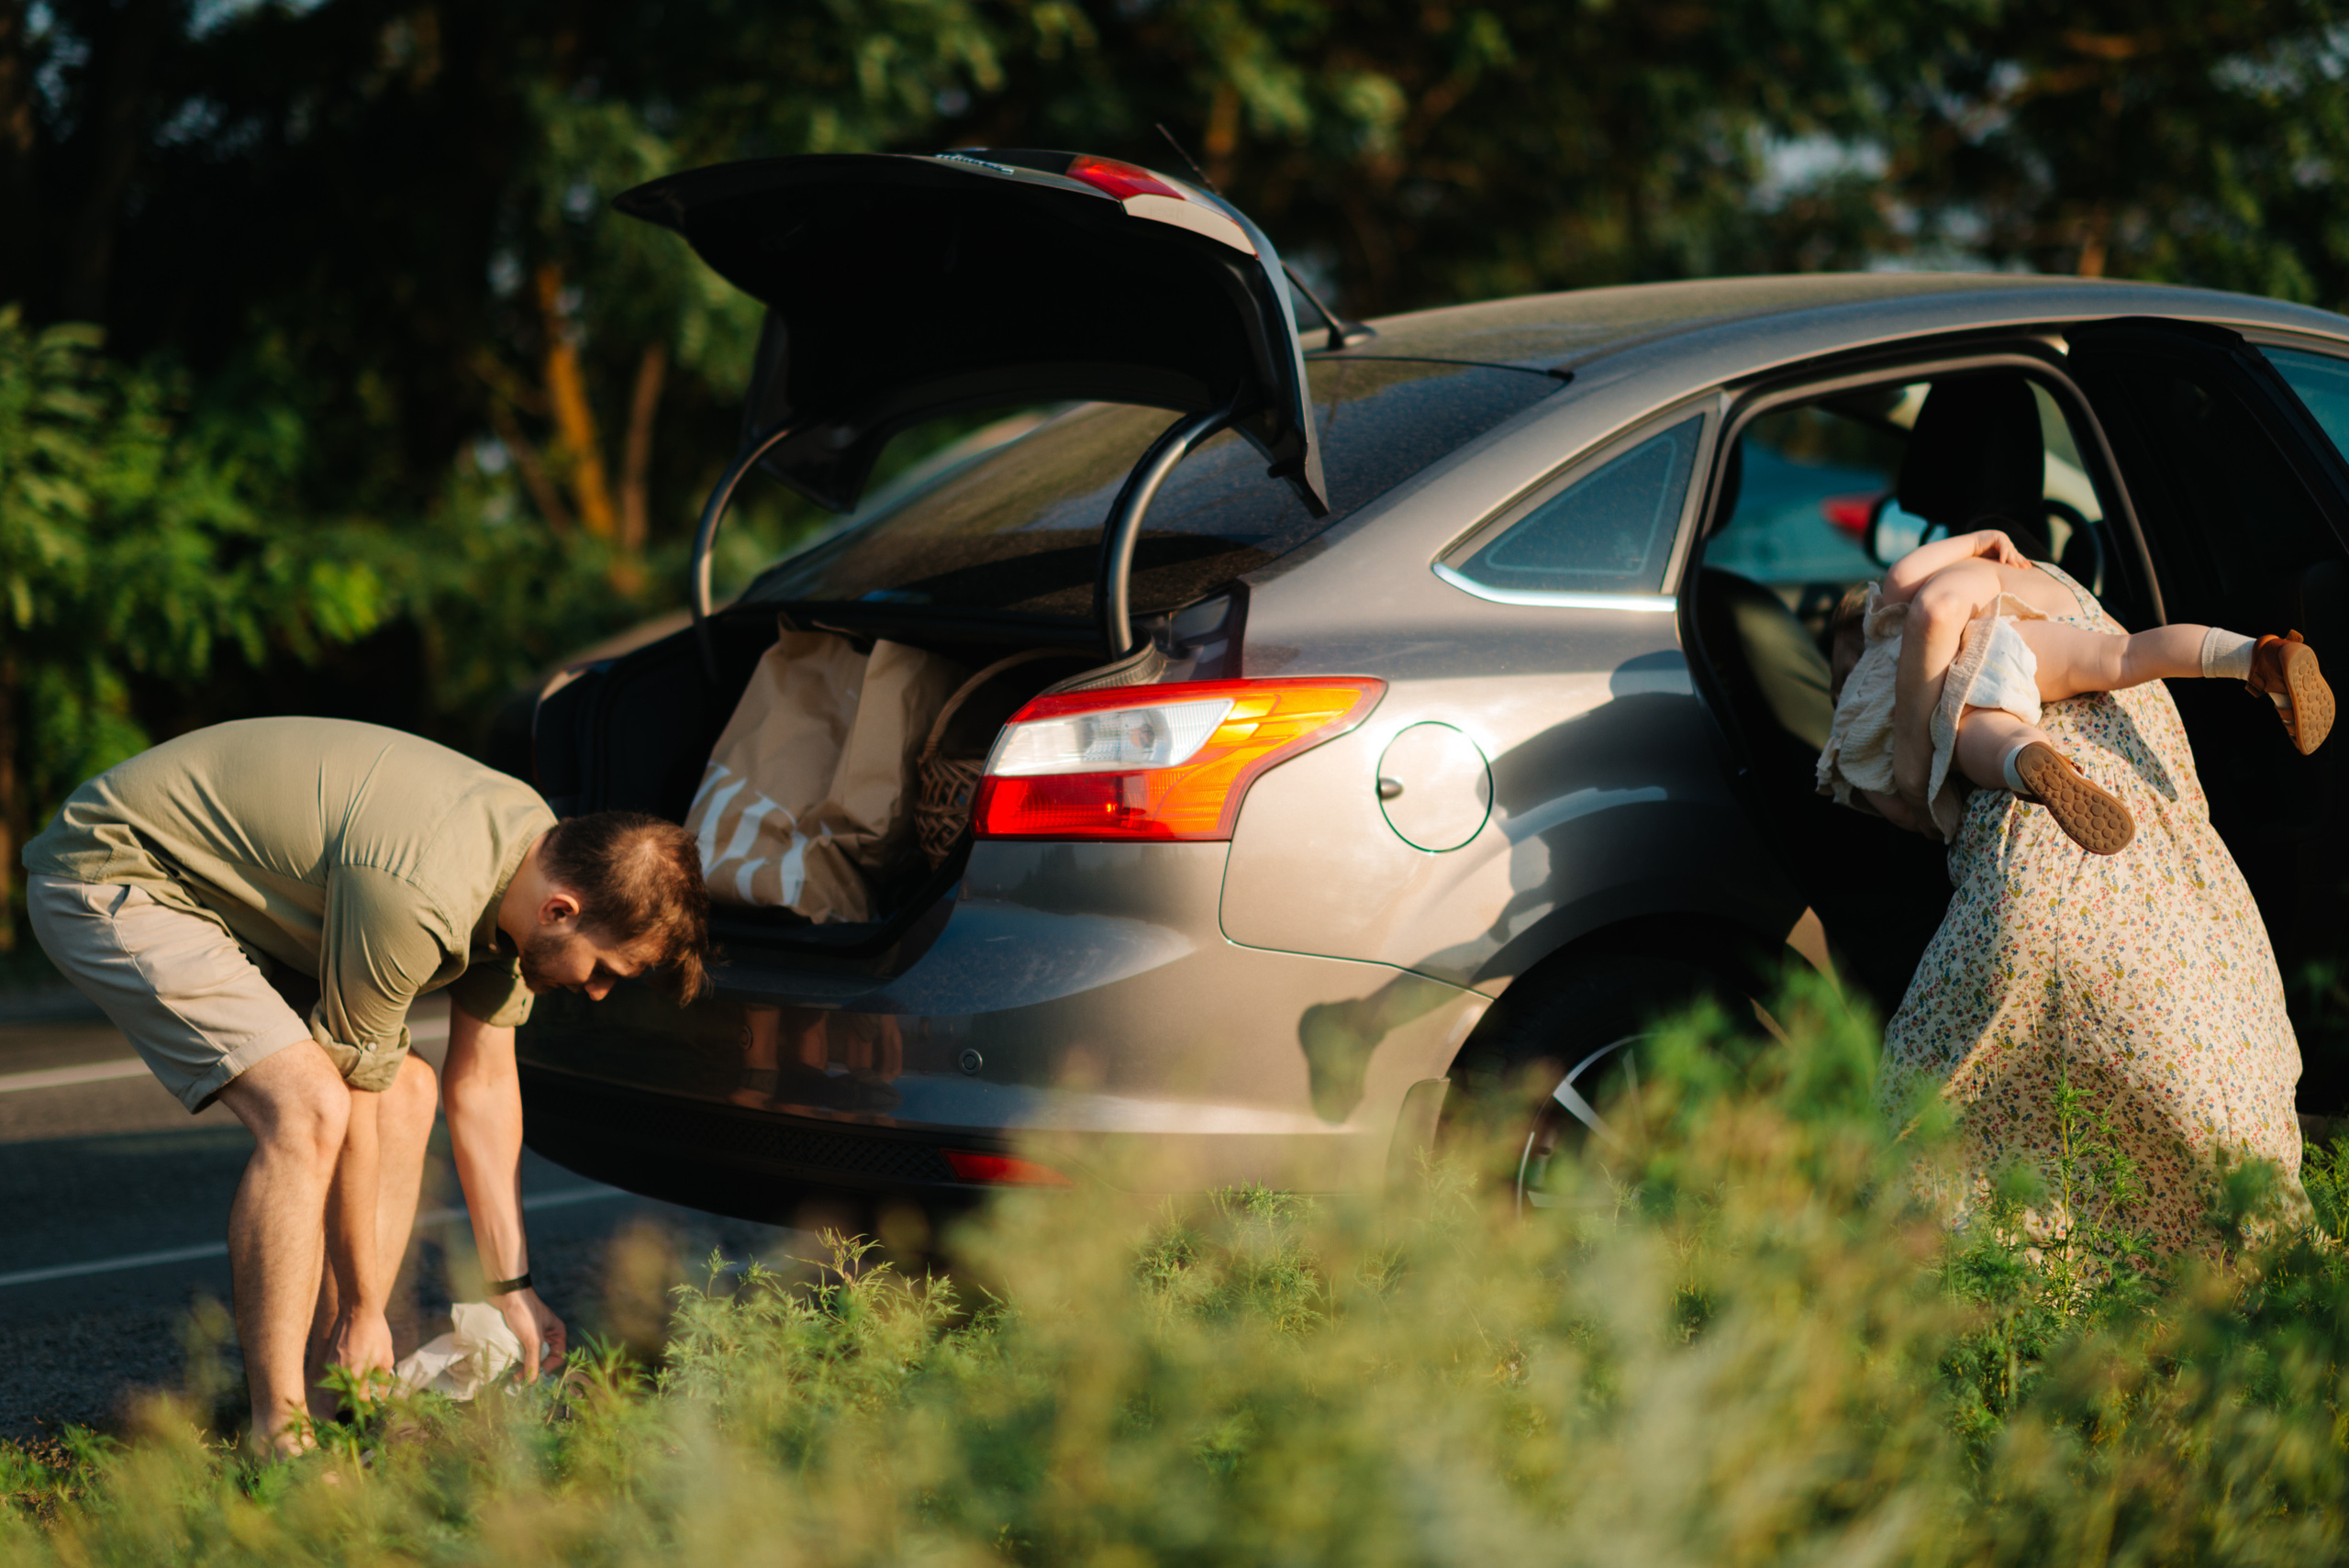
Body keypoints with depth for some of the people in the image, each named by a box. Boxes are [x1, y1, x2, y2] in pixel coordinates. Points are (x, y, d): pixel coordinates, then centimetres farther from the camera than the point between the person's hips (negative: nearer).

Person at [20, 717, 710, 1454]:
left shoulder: (532, 850, -4)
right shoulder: (417, 895, -33)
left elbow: (483, 1085, 7)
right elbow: (349, 1093, -21)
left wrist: (511, 1288, 9)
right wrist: (362, 1307, -10)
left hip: (219, 883, 10)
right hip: (107, 883, -10)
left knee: (408, 1094, 4)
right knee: (309, 1108, -25)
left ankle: (335, 1402, 7)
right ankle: (278, 1437, -19)